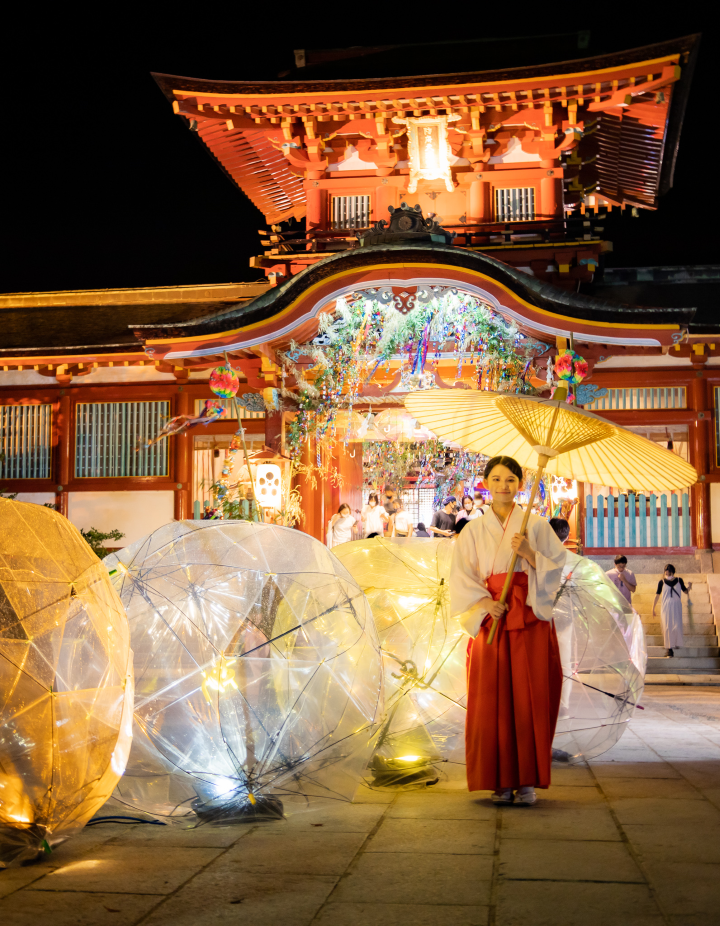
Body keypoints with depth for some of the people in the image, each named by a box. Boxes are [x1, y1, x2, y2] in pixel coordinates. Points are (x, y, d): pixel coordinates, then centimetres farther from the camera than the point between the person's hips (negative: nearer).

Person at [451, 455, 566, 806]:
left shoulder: (537, 526, 8)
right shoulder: (473, 531, 10)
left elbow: (557, 568, 2)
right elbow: (462, 579, 3)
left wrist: (529, 554, -14)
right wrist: (485, 603, -13)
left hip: (530, 620, -1)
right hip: (489, 620, 1)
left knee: (529, 699, -5)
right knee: (493, 701, -2)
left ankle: (527, 781, 1)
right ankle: (501, 781, 5)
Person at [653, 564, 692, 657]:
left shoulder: (679, 580, 1)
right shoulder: (662, 582, -3)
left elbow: (685, 591, 11)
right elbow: (657, 595, 3)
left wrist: (689, 587, -12)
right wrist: (653, 608, 4)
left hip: (677, 607, 1)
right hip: (666, 607, -1)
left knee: (677, 626, -5)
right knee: (667, 627, -3)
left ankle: (676, 643, 19)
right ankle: (669, 647, 3)